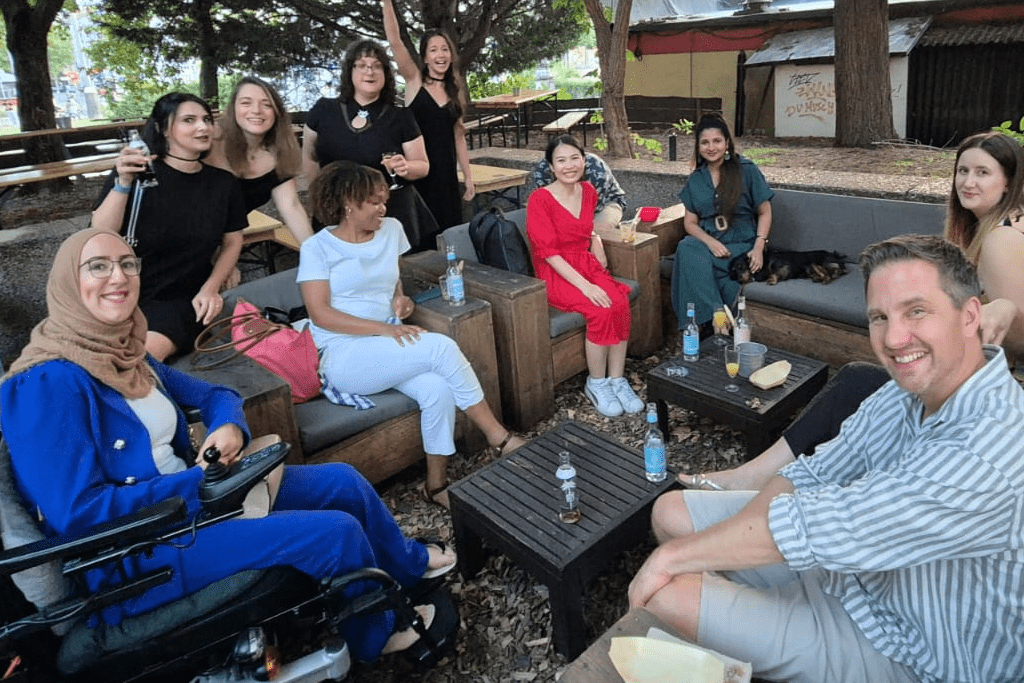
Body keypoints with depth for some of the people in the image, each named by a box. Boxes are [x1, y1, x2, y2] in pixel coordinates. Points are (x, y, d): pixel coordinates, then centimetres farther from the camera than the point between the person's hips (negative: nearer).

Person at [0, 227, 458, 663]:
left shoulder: (127, 354, 5)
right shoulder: (48, 384, -20)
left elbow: (212, 396, 15)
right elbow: (75, 513, -24)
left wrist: (230, 426, -8)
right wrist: (199, 482, -21)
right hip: (136, 555, -8)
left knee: (342, 480, 7)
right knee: (338, 531, -16)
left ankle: (408, 564, 36)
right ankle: (378, 635, 16)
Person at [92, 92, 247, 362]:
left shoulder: (223, 183, 4)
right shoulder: (135, 172, -3)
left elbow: (232, 242, 11)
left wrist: (210, 289, -5)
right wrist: (123, 183, -24)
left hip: (180, 301, 1)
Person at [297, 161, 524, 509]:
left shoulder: (391, 230, 10)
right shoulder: (317, 247, -5)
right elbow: (320, 313, -13)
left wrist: (402, 300, -1)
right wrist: (384, 328, -23)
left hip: (387, 348, 5)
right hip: (343, 355, -5)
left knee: (438, 389, -27)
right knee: (441, 347, -27)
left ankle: (436, 483, -10)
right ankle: (498, 437, -13)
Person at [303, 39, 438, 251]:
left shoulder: (400, 118, 1)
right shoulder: (324, 111, 4)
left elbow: (423, 165, 4)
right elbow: (309, 158, 15)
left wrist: (406, 167, -16)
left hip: (393, 214, -1)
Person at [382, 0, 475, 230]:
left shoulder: (454, 91, 11)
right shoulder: (414, 81, 0)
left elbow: (458, 136, 14)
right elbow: (395, 42, -12)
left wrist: (468, 177, 12)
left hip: (446, 173, 4)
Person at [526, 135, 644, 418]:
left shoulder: (588, 191, 7)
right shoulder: (540, 199, -13)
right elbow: (548, 252, -18)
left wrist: (597, 246, 5)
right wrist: (584, 285, -25)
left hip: (587, 266, 6)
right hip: (555, 274, -5)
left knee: (621, 303, -23)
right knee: (601, 310, -28)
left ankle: (616, 379, -12)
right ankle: (596, 383, -9)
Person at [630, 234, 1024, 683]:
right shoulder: (903, 395, -5)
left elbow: (825, 526, -34)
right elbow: (812, 474, -1)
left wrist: (674, 553, -24)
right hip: (844, 564, 8)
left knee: (665, 599, -18)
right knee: (670, 512, 6)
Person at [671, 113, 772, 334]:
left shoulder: (747, 171, 3)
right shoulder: (695, 179, 13)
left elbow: (764, 212, 5)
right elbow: (690, 222, 9)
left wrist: (758, 247, -11)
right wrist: (710, 242, -12)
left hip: (741, 244, -3)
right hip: (707, 241, 3)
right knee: (686, 248, -34)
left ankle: (713, 324, -18)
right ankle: (714, 318, -31)